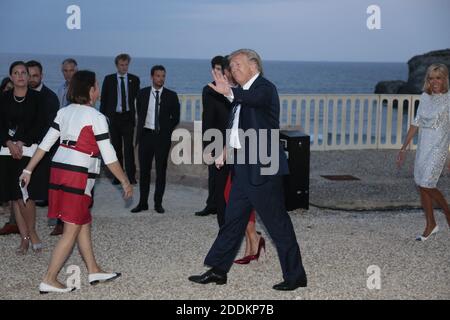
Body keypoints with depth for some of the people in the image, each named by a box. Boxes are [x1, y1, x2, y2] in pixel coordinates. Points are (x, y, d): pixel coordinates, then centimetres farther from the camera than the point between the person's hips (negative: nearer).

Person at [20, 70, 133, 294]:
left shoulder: (64, 112, 9)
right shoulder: (96, 117, -10)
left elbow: (45, 143, 8)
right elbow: (109, 156, -10)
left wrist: (28, 170, 13)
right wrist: (125, 182, -1)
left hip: (59, 168, 8)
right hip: (79, 175, -7)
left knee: (84, 223, 17)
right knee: (72, 231, 1)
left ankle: (94, 271, 25)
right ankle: (49, 280, 3)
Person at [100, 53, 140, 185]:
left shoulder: (134, 79, 5)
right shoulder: (109, 79, 4)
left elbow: (137, 98, 10)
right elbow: (103, 99, 6)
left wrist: (137, 115, 5)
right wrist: (103, 117, 1)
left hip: (128, 117, -1)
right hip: (113, 117, 1)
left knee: (129, 147, -9)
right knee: (116, 147, 6)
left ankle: (131, 175, -7)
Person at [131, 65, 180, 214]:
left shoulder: (171, 96, 1)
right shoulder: (142, 94, 5)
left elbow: (175, 118, 5)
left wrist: (165, 131, 1)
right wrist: (141, 130, 11)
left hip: (162, 136, -1)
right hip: (145, 135, 1)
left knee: (161, 170, 3)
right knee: (144, 170, 5)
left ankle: (158, 203, 11)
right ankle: (143, 202, 14)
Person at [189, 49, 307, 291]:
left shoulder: (265, 87, -11)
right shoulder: (242, 93, 16)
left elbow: (254, 98, -36)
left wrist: (230, 93, -53)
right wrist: (226, 150, 10)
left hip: (262, 168, -9)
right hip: (243, 168, 9)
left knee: (277, 222, -2)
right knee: (233, 219, 13)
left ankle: (295, 275, 9)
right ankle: (218, 271, 22)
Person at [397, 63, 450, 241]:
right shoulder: (425, 97, 8)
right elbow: (416, 123, 13)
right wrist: (404, 148, 12)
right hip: (423, 146, 6)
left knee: (426, 185, -11)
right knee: (421, 186, 7)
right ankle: (430, 226, 20)